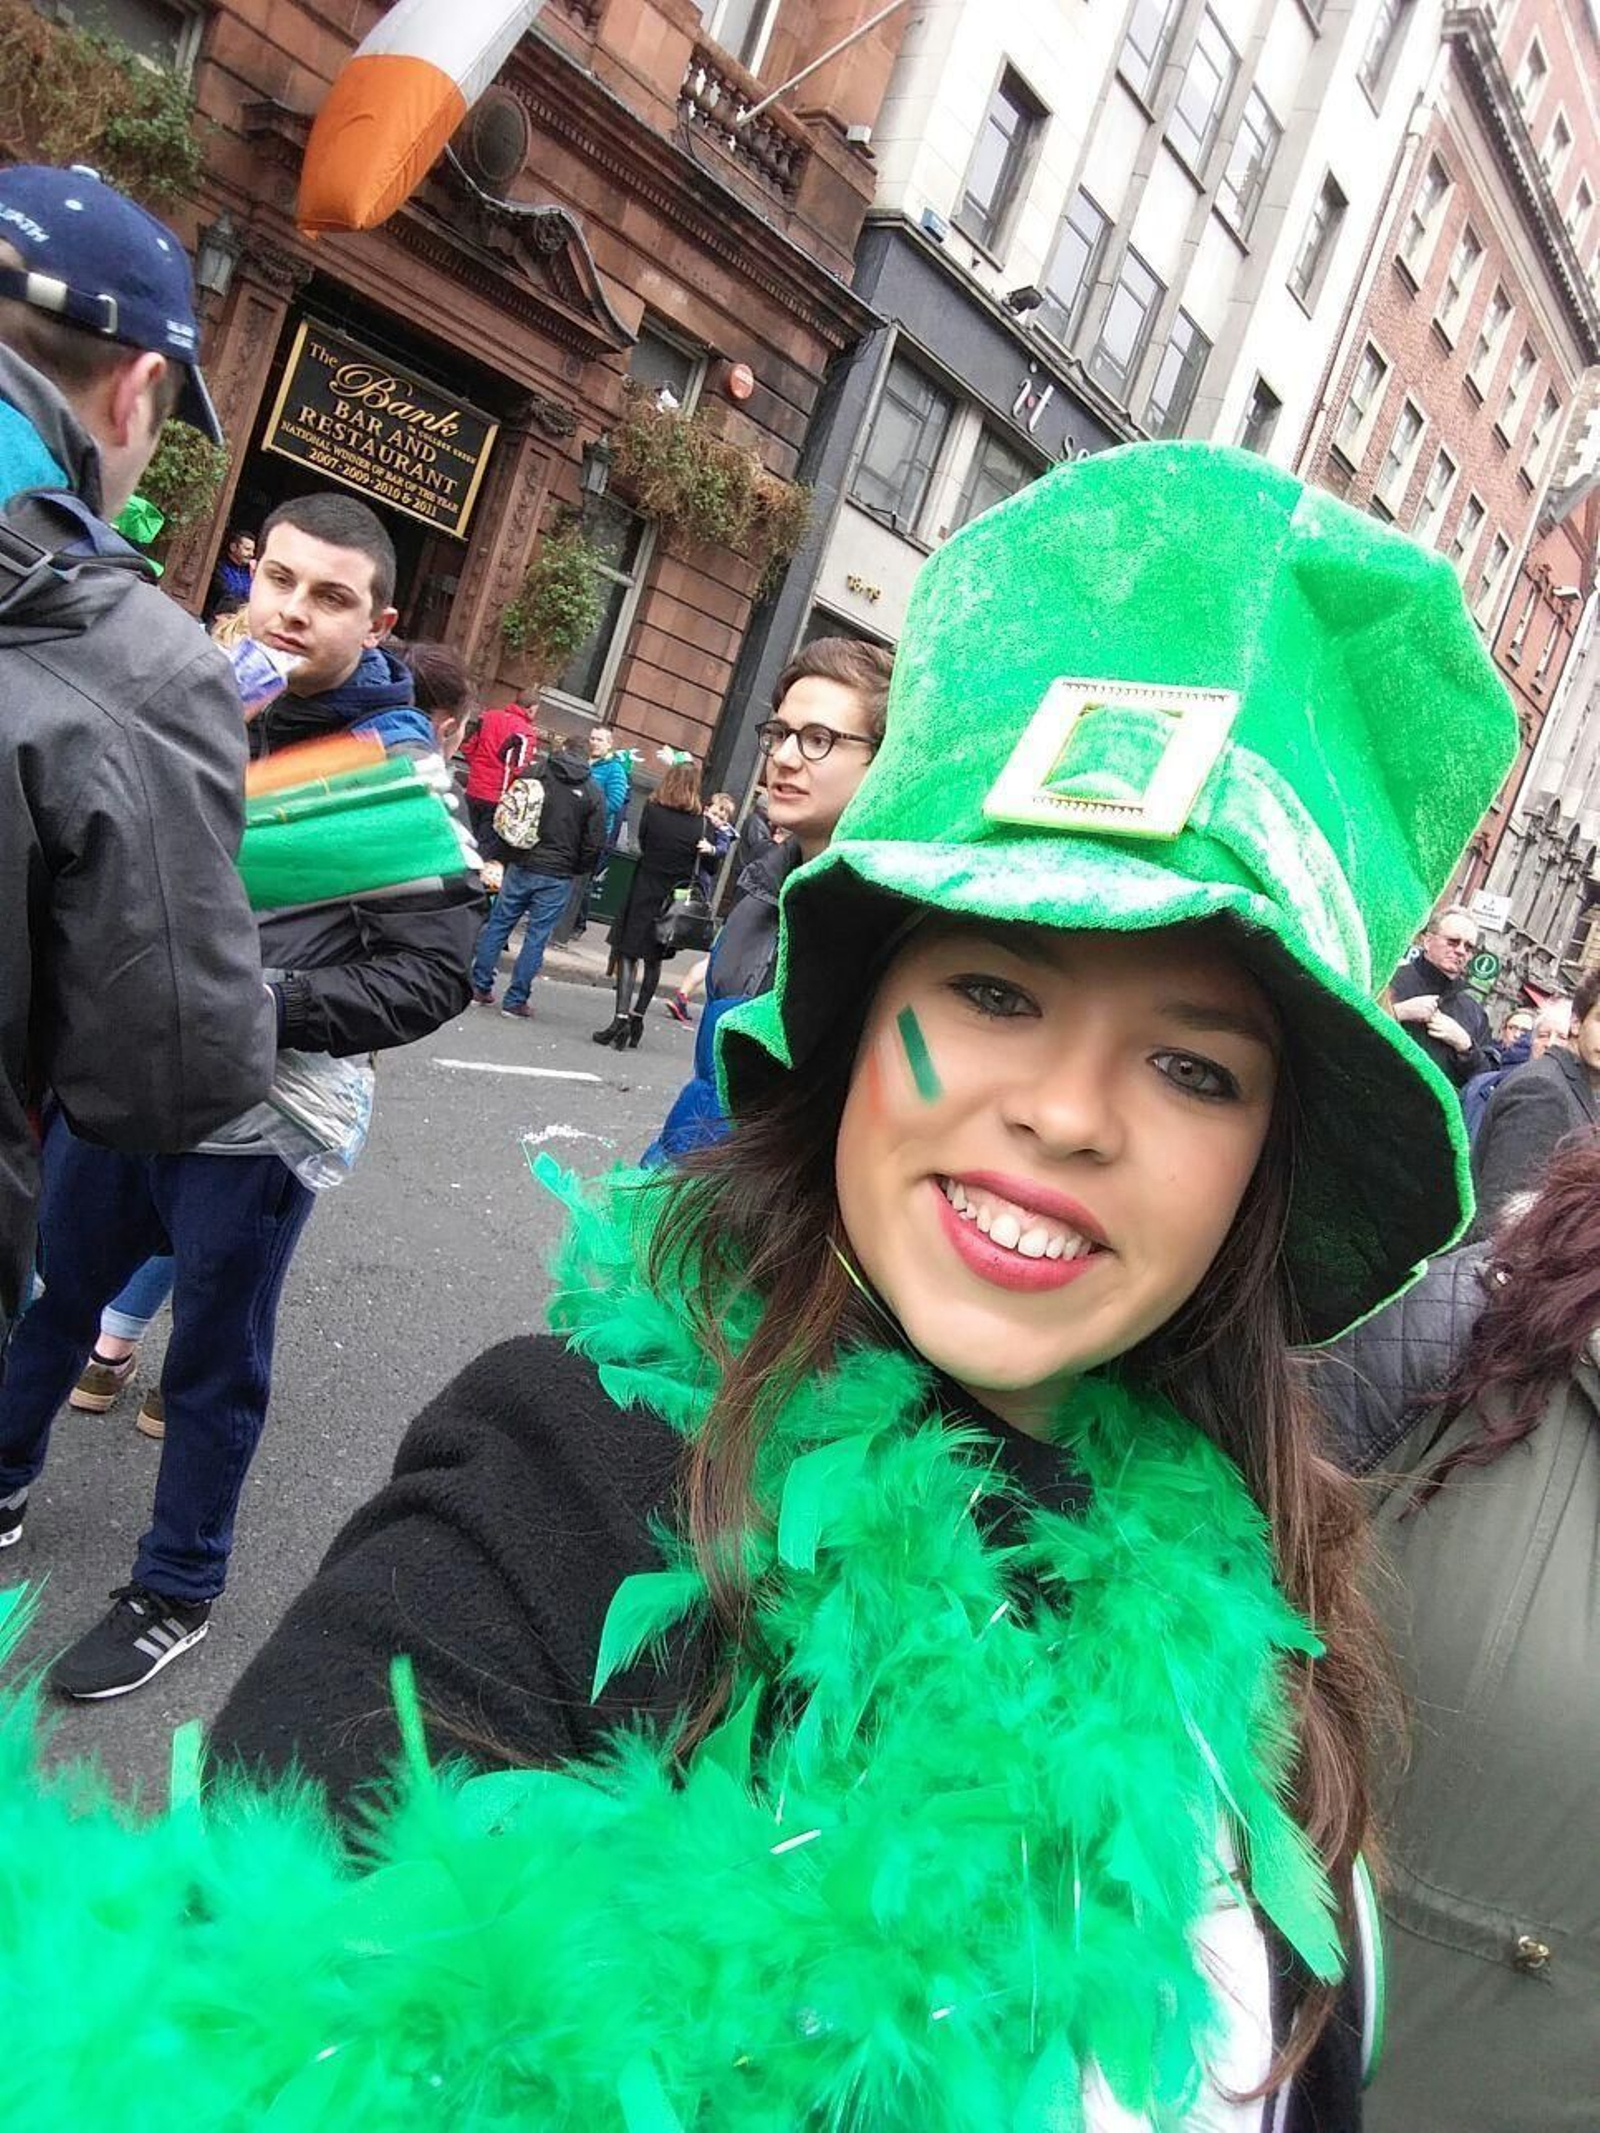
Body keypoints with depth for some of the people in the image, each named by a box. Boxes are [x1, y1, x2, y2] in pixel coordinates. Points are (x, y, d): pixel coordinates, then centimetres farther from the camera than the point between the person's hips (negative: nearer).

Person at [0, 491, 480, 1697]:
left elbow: (430, 977, -13)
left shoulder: (407, 772, -9)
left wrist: (262, 1001, -21)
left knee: (214, 1368, 10)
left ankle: (177, 1593, 31)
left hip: (256, 1127, -4)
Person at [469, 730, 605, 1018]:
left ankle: (479, 985, 16)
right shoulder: (593, 792, -1)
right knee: (537, 936, 5)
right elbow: (593, 843, -2)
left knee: (497, 924, 13)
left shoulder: (532, 775, 0)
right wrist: (577, 870, 12)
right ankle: (516, 999, 6)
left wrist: (498, 857, 9)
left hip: (522, 865, 1)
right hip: (558, 876, -1)